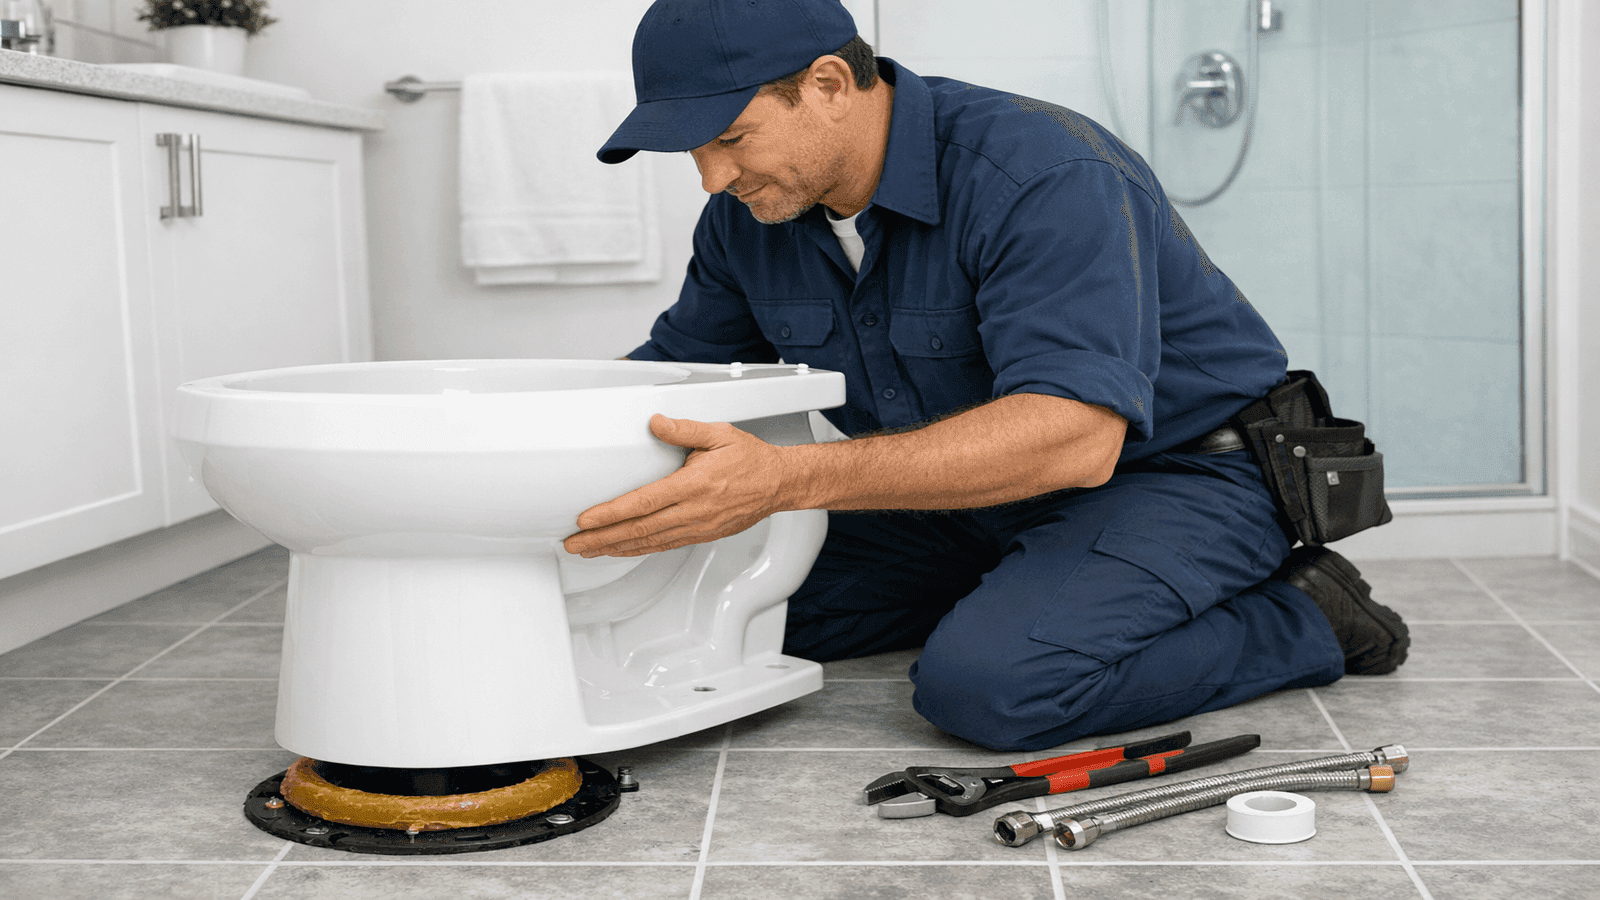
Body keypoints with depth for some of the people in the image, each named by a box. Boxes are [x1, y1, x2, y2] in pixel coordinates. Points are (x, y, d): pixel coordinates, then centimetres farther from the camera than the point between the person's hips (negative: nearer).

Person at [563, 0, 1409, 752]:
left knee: (987, 681, -32)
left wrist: (786, 479, -48)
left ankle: (1301, 620, -8)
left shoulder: (1042, 176, -29)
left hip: (1188, 472, -7)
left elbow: (1072, 437, -41)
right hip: (983, 493, 8)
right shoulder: (751, 212, -5)